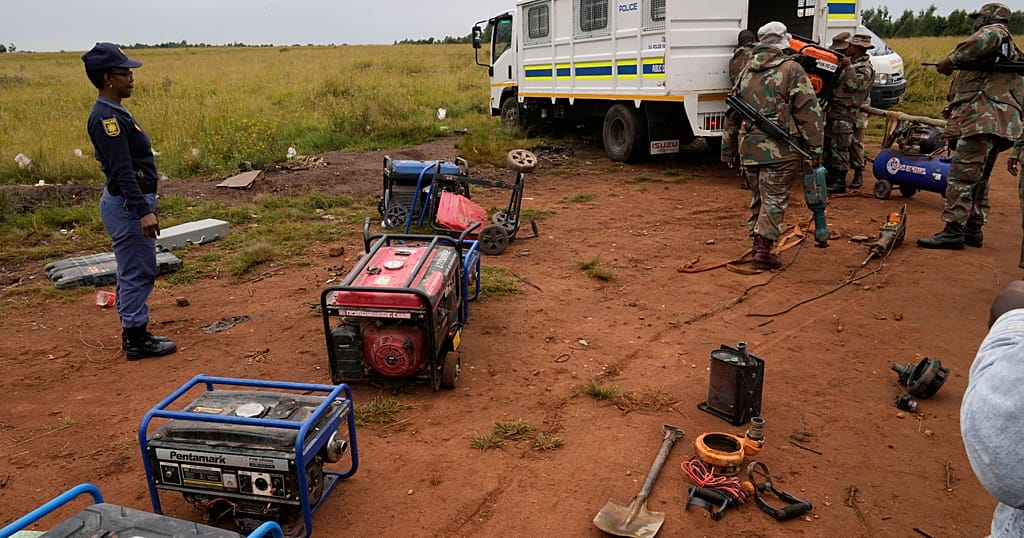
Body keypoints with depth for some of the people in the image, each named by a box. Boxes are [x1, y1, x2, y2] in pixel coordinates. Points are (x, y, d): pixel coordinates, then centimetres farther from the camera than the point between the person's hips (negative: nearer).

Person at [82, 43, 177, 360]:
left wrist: (146, 203, 23)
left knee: (133, 272, 17)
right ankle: (136, 340, 7)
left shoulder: (113, 113, 13)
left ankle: (134, 334, 27)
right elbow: (122, 170, -25)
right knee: (137, 273, -3)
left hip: (131, 202, 11)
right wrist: (143, 211, -28)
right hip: (127, 204, -11)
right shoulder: (106, 117, -19)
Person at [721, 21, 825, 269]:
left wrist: (728, 149, 25)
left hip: (748, 145, 5)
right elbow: (809, 111, -7)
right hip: (779, 148, -5)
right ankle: (763, 250, -4)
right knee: (775, 197, 0)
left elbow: (732, 113, 19)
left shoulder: (746, 72, 14)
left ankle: (758, 242, 25)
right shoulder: (791, 69, -4)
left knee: (758, 195, 18)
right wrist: (815, 147, -3)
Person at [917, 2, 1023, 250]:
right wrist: (955, 107, 24)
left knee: (961, 174, -15)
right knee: (978, 178, 14)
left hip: (983, 119, -11)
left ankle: (953, 231, -20)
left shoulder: (995, 30, 1)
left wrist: (951, 60, -19)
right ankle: (973, 229, 18)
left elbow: (987, 38, -26)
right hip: (995, 123, 11)